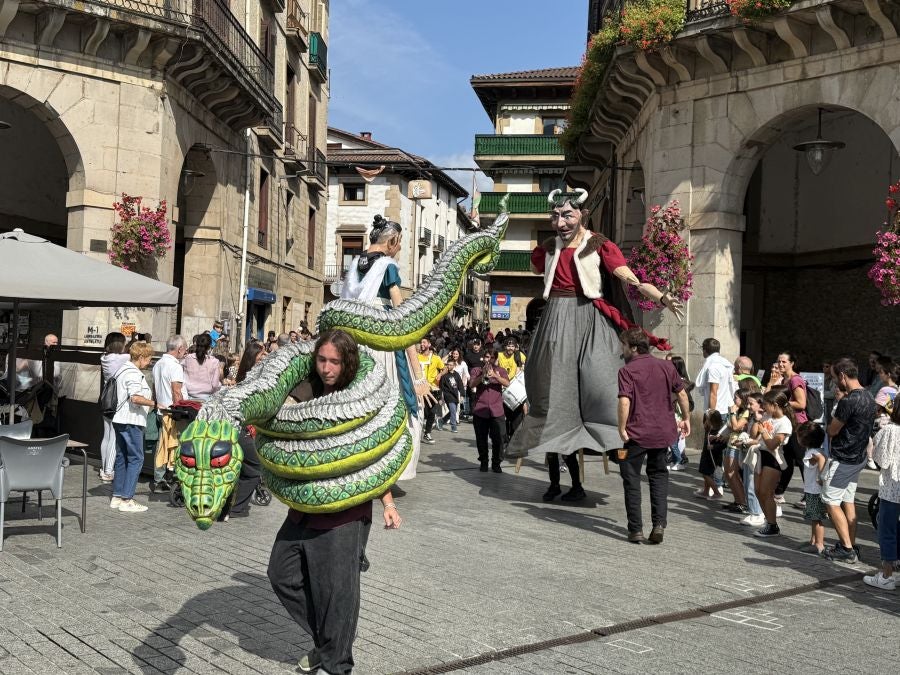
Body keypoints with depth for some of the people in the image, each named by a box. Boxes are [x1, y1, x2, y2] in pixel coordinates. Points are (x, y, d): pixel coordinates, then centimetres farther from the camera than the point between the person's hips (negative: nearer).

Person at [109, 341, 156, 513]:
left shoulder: (123, 369, 16)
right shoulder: (133, 374, -16)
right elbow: (136, 398, -29)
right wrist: (155, 404, -22)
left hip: (120, 420, 10)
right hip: (131, 422, -10)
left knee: (121, 458, 14)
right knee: (136, 459, -5)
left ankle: (117, 497, 19)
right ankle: (127, 500, -5)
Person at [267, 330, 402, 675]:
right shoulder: (306, 393, 4)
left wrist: (388, 504, -13)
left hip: (345, 510, -7)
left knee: (336, 588, 0)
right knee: (282, 573, 14)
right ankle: (324, 641, 32)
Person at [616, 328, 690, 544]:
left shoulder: (627, 370, -10)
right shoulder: (666, 366, 6)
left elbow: (624, 402, -21)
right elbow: (682, 394, 12)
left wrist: (622, 429, -13)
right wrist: (686, 418, 24)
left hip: (637, 433, -5)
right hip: (663, 431, 5)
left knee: (632, 479, 7)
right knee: (658, 475, 18)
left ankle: (636, 530, 8)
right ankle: (659, 524, 7)